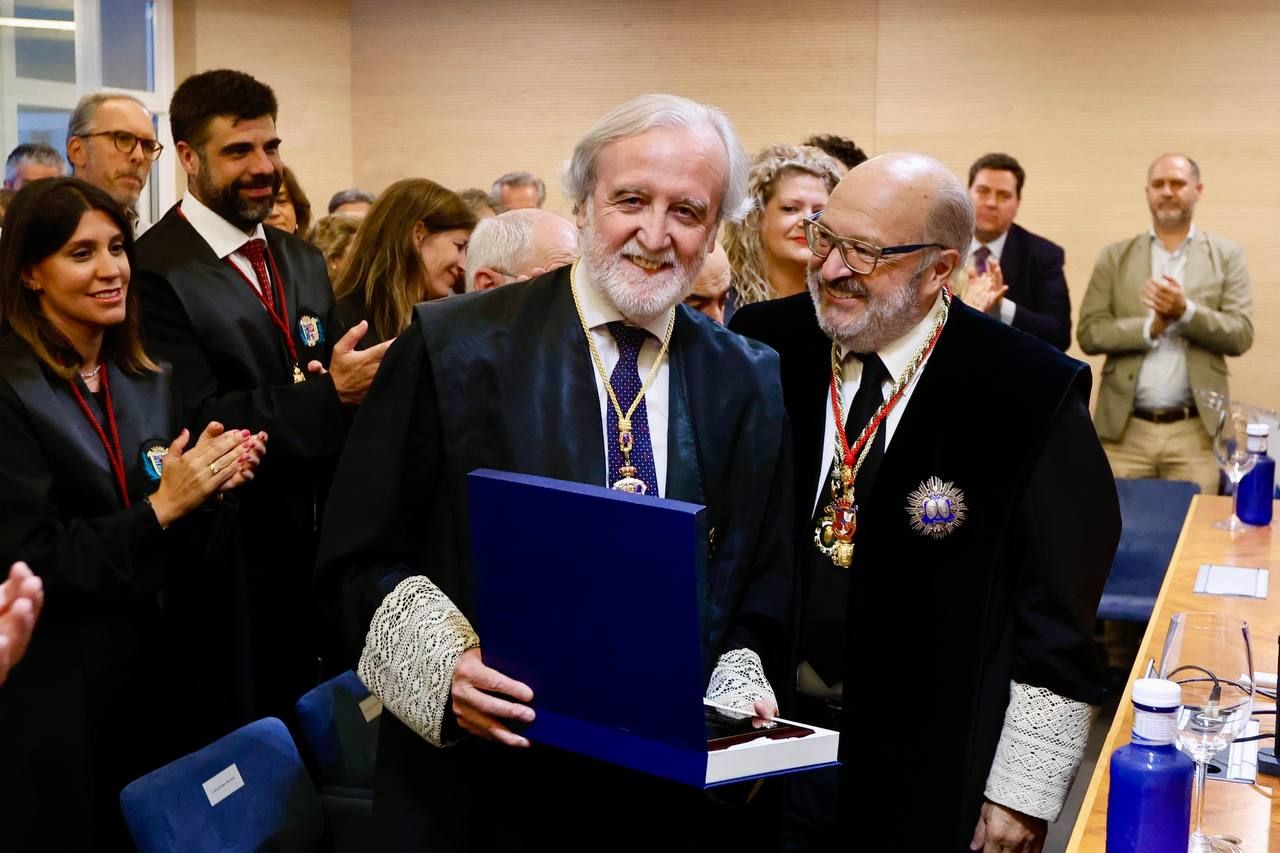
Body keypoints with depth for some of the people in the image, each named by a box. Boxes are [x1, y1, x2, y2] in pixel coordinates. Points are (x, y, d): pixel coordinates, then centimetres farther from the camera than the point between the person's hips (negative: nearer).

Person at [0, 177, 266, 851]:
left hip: (156, 678, 6)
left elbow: (182, 555, 9)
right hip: (56, 700, -6)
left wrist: (209, 483, -11)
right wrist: (160, 507, -20)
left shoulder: (147, 383, 7)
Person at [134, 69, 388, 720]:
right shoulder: (155, 273, -14)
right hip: (238, 562, -6)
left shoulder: (304, 261, 11)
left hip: (326, 545, 7)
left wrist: (357, 380, -11)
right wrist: (331, 392, -25)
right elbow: (199, 419, -20)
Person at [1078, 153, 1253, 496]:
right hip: (1125, 430, 1)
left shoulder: (1226, 255, 7)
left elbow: (1241, 335, -1)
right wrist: (1150, 327, -14)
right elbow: (1089, 333, 1)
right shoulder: (1115, 257, 8)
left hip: (1194, 432, 0)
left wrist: (1186, 310, -17)